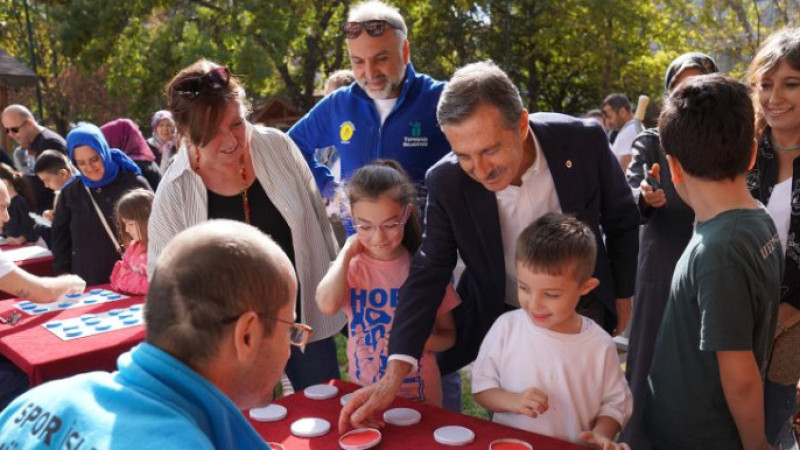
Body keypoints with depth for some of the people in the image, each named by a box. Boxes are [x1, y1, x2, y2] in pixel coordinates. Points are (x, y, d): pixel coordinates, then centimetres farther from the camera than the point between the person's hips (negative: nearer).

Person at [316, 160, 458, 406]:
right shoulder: (349, 267, -1)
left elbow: (448, 335, 6)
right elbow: (327, 305, -22)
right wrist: (347, 251, -10)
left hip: (420, 395, 0)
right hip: (363, 395, 0)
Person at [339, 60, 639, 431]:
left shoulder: (583, 142, -22)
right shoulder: (446, 181, -22)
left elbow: (621, 220, -4)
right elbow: (429, 273, -16)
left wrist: (622, 295, 6)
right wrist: (394, 374, -25)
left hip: (582, 313, 1)